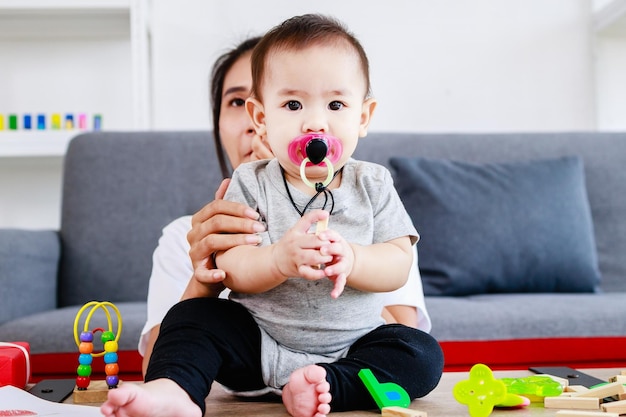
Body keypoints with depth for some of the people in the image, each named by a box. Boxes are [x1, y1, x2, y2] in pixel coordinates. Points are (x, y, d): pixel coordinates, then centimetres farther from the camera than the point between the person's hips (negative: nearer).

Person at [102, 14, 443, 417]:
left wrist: (350, 259, -30)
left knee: (424, 355, -20)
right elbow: (233, 269, -13)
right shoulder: (252, 183, -4)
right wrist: (280, 259, -35)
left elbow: (399, 264, -8)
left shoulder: (372, 184, 0)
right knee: (192, 314, -17)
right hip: (257, 343, -1)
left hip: (352, 346, 1)